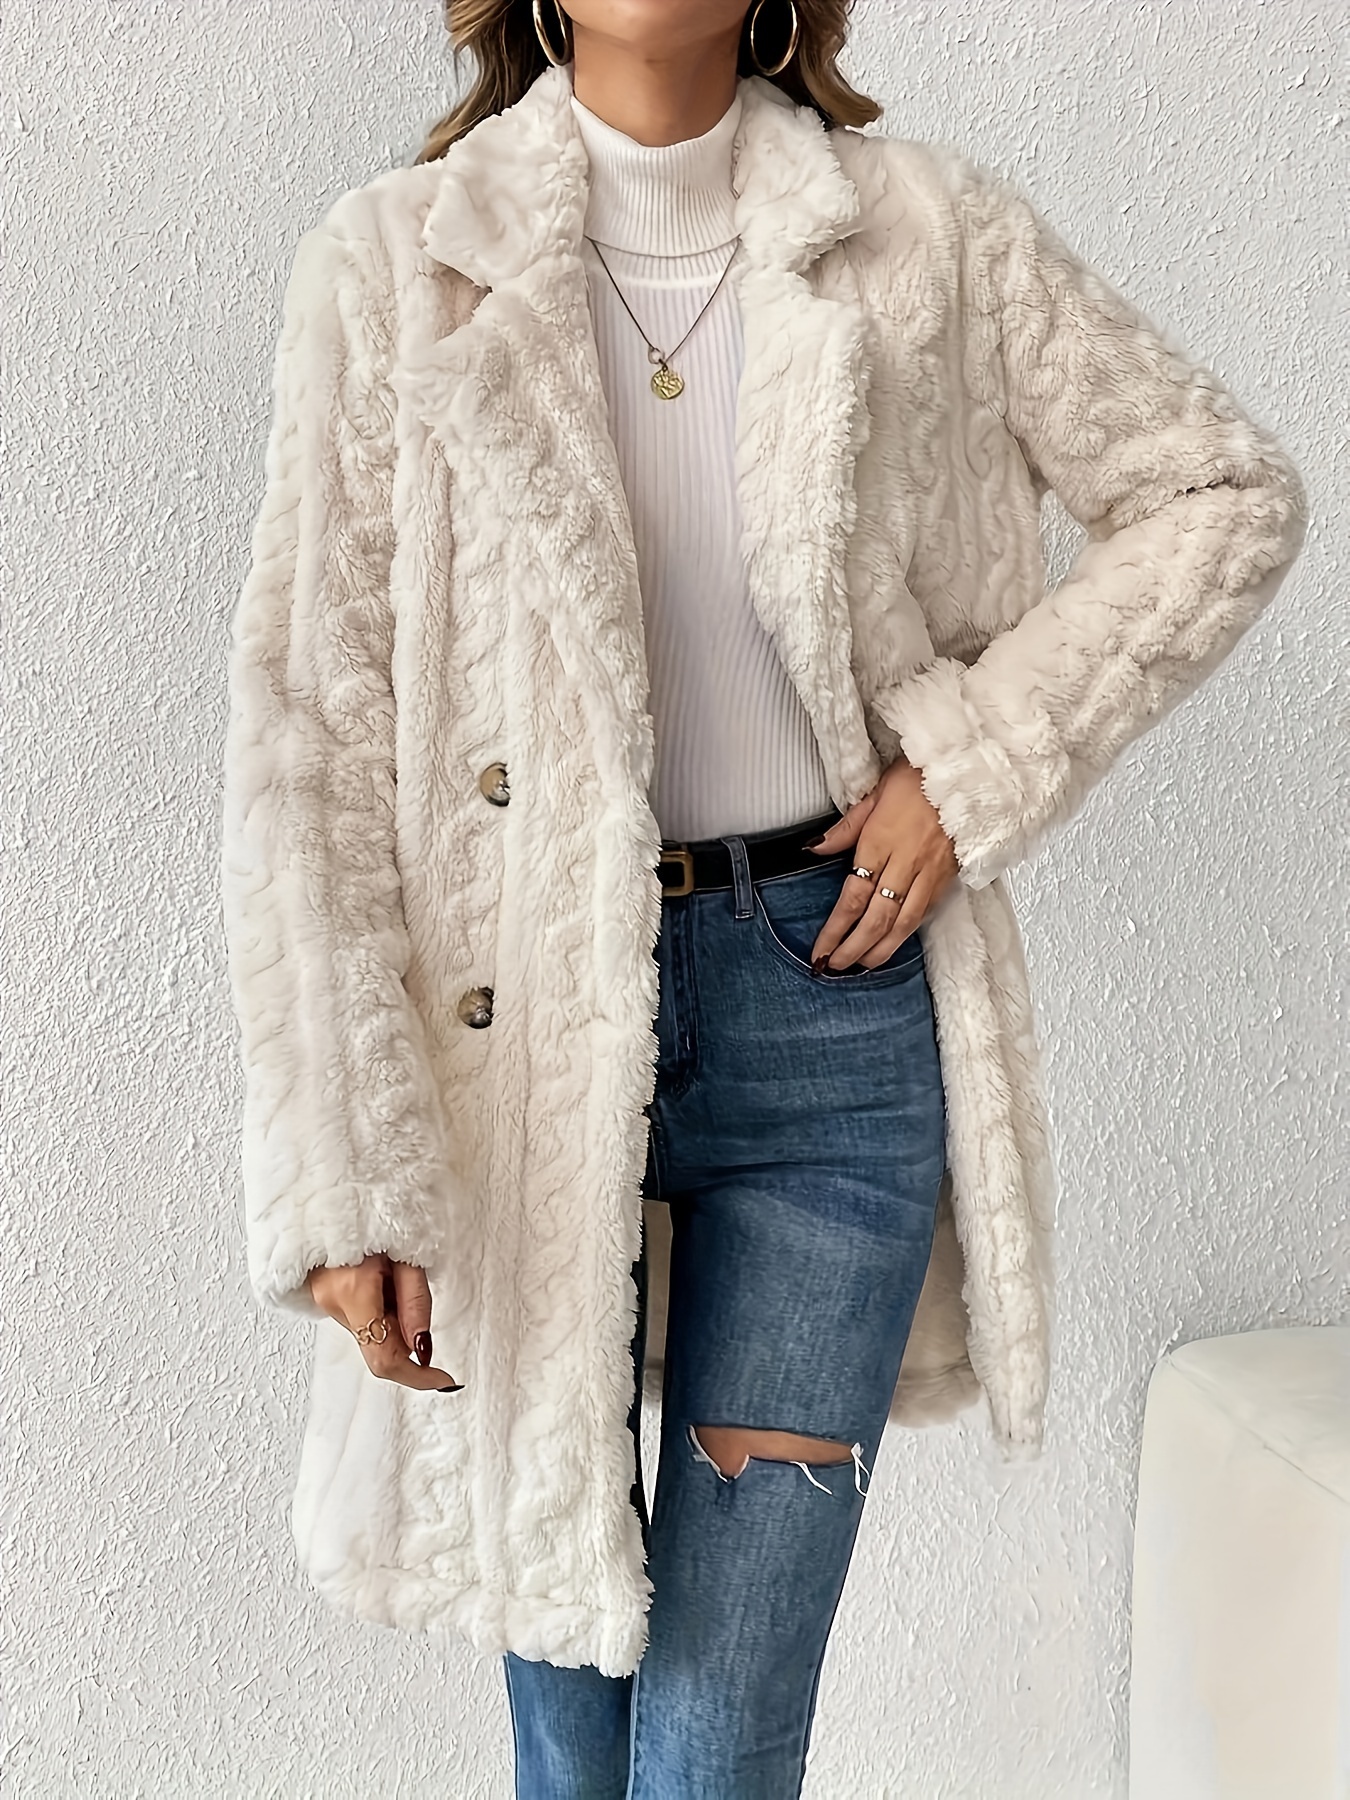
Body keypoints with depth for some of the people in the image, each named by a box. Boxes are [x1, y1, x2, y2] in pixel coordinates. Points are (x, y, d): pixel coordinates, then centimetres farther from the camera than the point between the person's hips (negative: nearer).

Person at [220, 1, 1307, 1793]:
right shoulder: (391, 268, -4)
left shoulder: (933, 234, -1)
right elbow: (308, 735, -7)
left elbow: (1229, 494, 8)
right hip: (523, 1017, 0)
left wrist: (988, 755, -5)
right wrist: (341, 1181, -12)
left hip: (833, 994, 0)